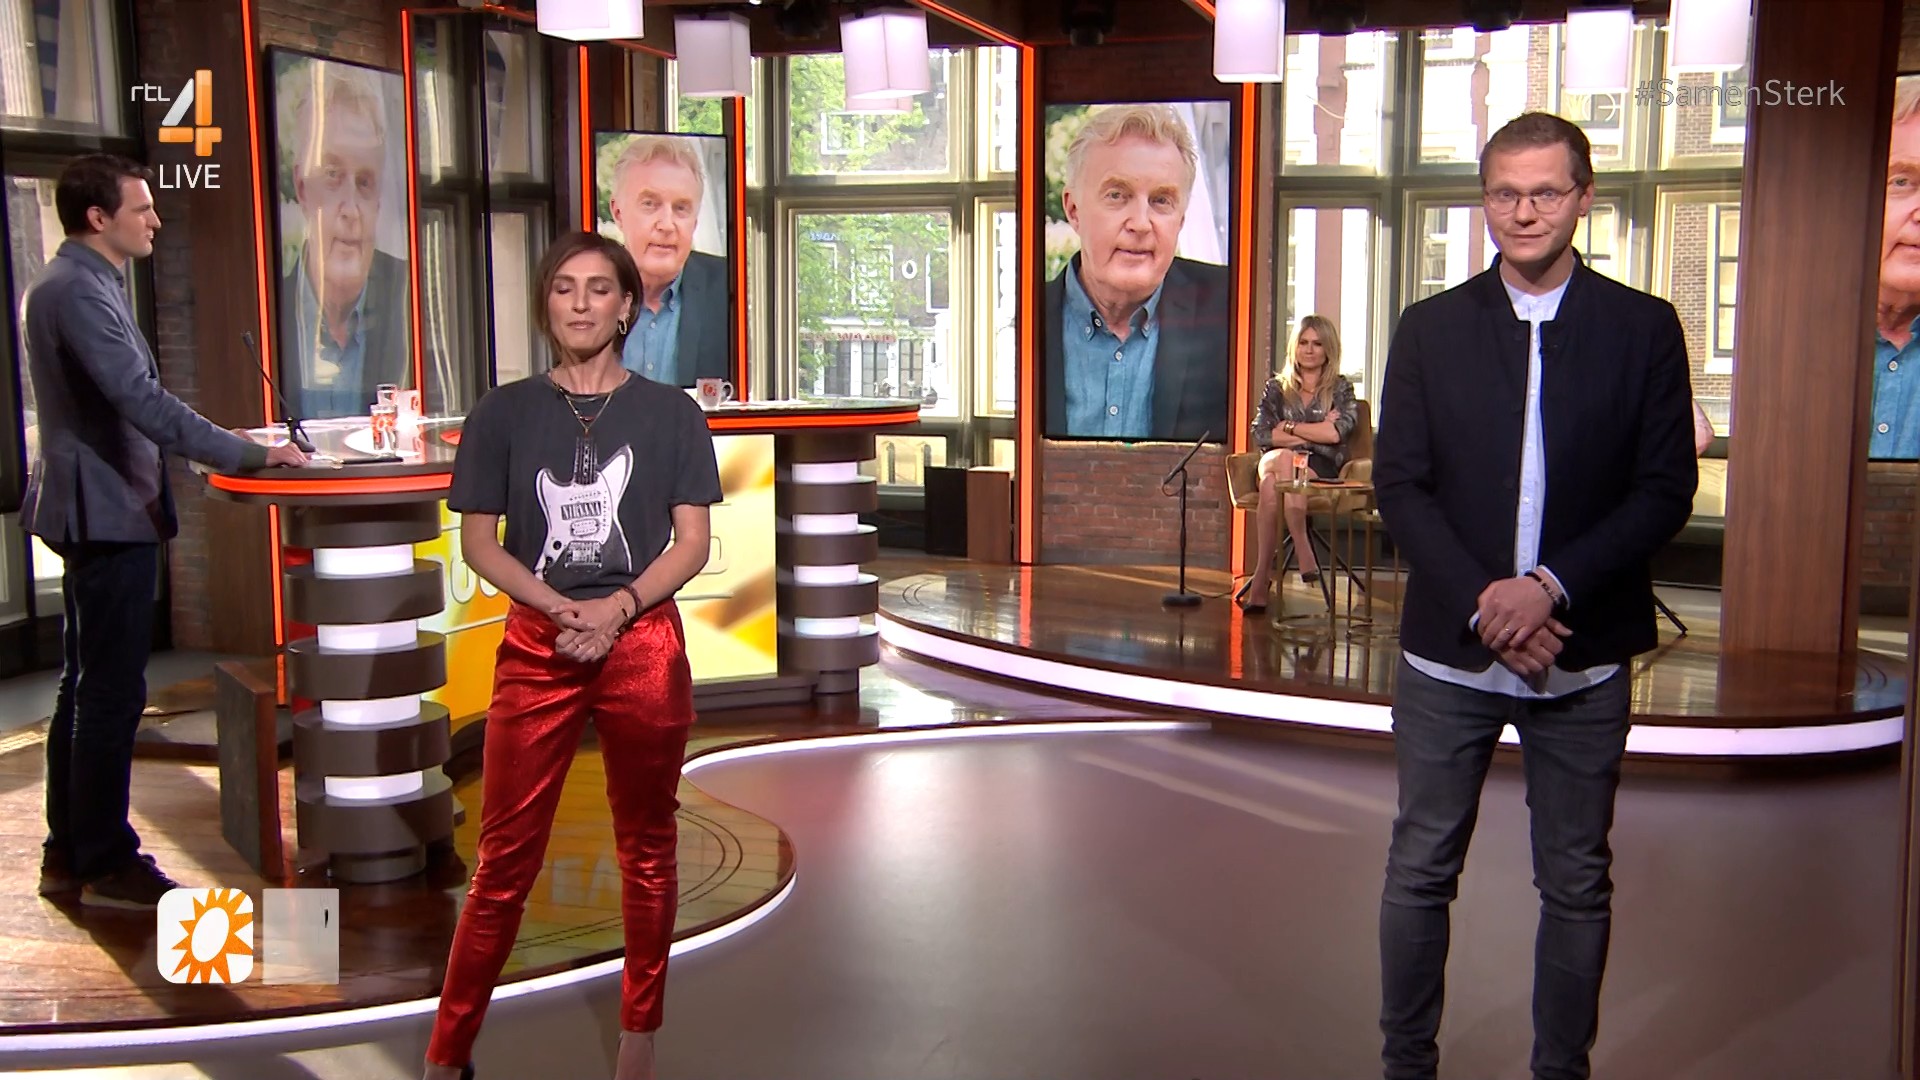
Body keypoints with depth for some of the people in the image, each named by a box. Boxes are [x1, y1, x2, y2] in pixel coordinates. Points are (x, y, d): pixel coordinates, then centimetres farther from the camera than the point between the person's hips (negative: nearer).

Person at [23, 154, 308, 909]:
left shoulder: (70, 284, 16)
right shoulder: (79, 291, -17)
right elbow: (141, 401, -25)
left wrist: (239, 449, 19)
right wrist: (249, 456, -24)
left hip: (94, 512, 11)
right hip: (107, 514, -11)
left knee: (87, 689, 15)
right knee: (113, 693, -4)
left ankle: (70, 856, 23)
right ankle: (106, 865, 4)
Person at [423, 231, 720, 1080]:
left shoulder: (669, 413, 4)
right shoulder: (505, 413, 5)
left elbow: (692, 541, 0)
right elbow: (479, 541, 2)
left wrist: (615, 608, -15)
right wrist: (563, 607, -13)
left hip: (644, 644, 0)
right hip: (536, 649, 0)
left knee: (646, 850, 11)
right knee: (505, 859, 2)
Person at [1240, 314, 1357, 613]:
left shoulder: (1341, 389, 12)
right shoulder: (1277, 389, 18)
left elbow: (1337, 433, -7)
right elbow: (1260, 435, 3)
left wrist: (1289, 427, -1)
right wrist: (1315, 432, -2)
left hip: (1322, 468, -2)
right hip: (1275, 462, 2)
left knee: (1272, 485, -35)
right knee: (1285, 457, -36)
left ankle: (1262, 576, -39)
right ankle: (1304, 553, -39)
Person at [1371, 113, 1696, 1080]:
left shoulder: (1644, 330, 1)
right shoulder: (1430, 330, 4)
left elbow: (1666, 491, -3)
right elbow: (1400, 486, -1)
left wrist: (1552, 585, -15)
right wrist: (1484, 601, -12)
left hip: (1583, 653, 0)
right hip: (1450, 647, 1)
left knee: (1576, 883, 9)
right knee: (1421, 871, 8)